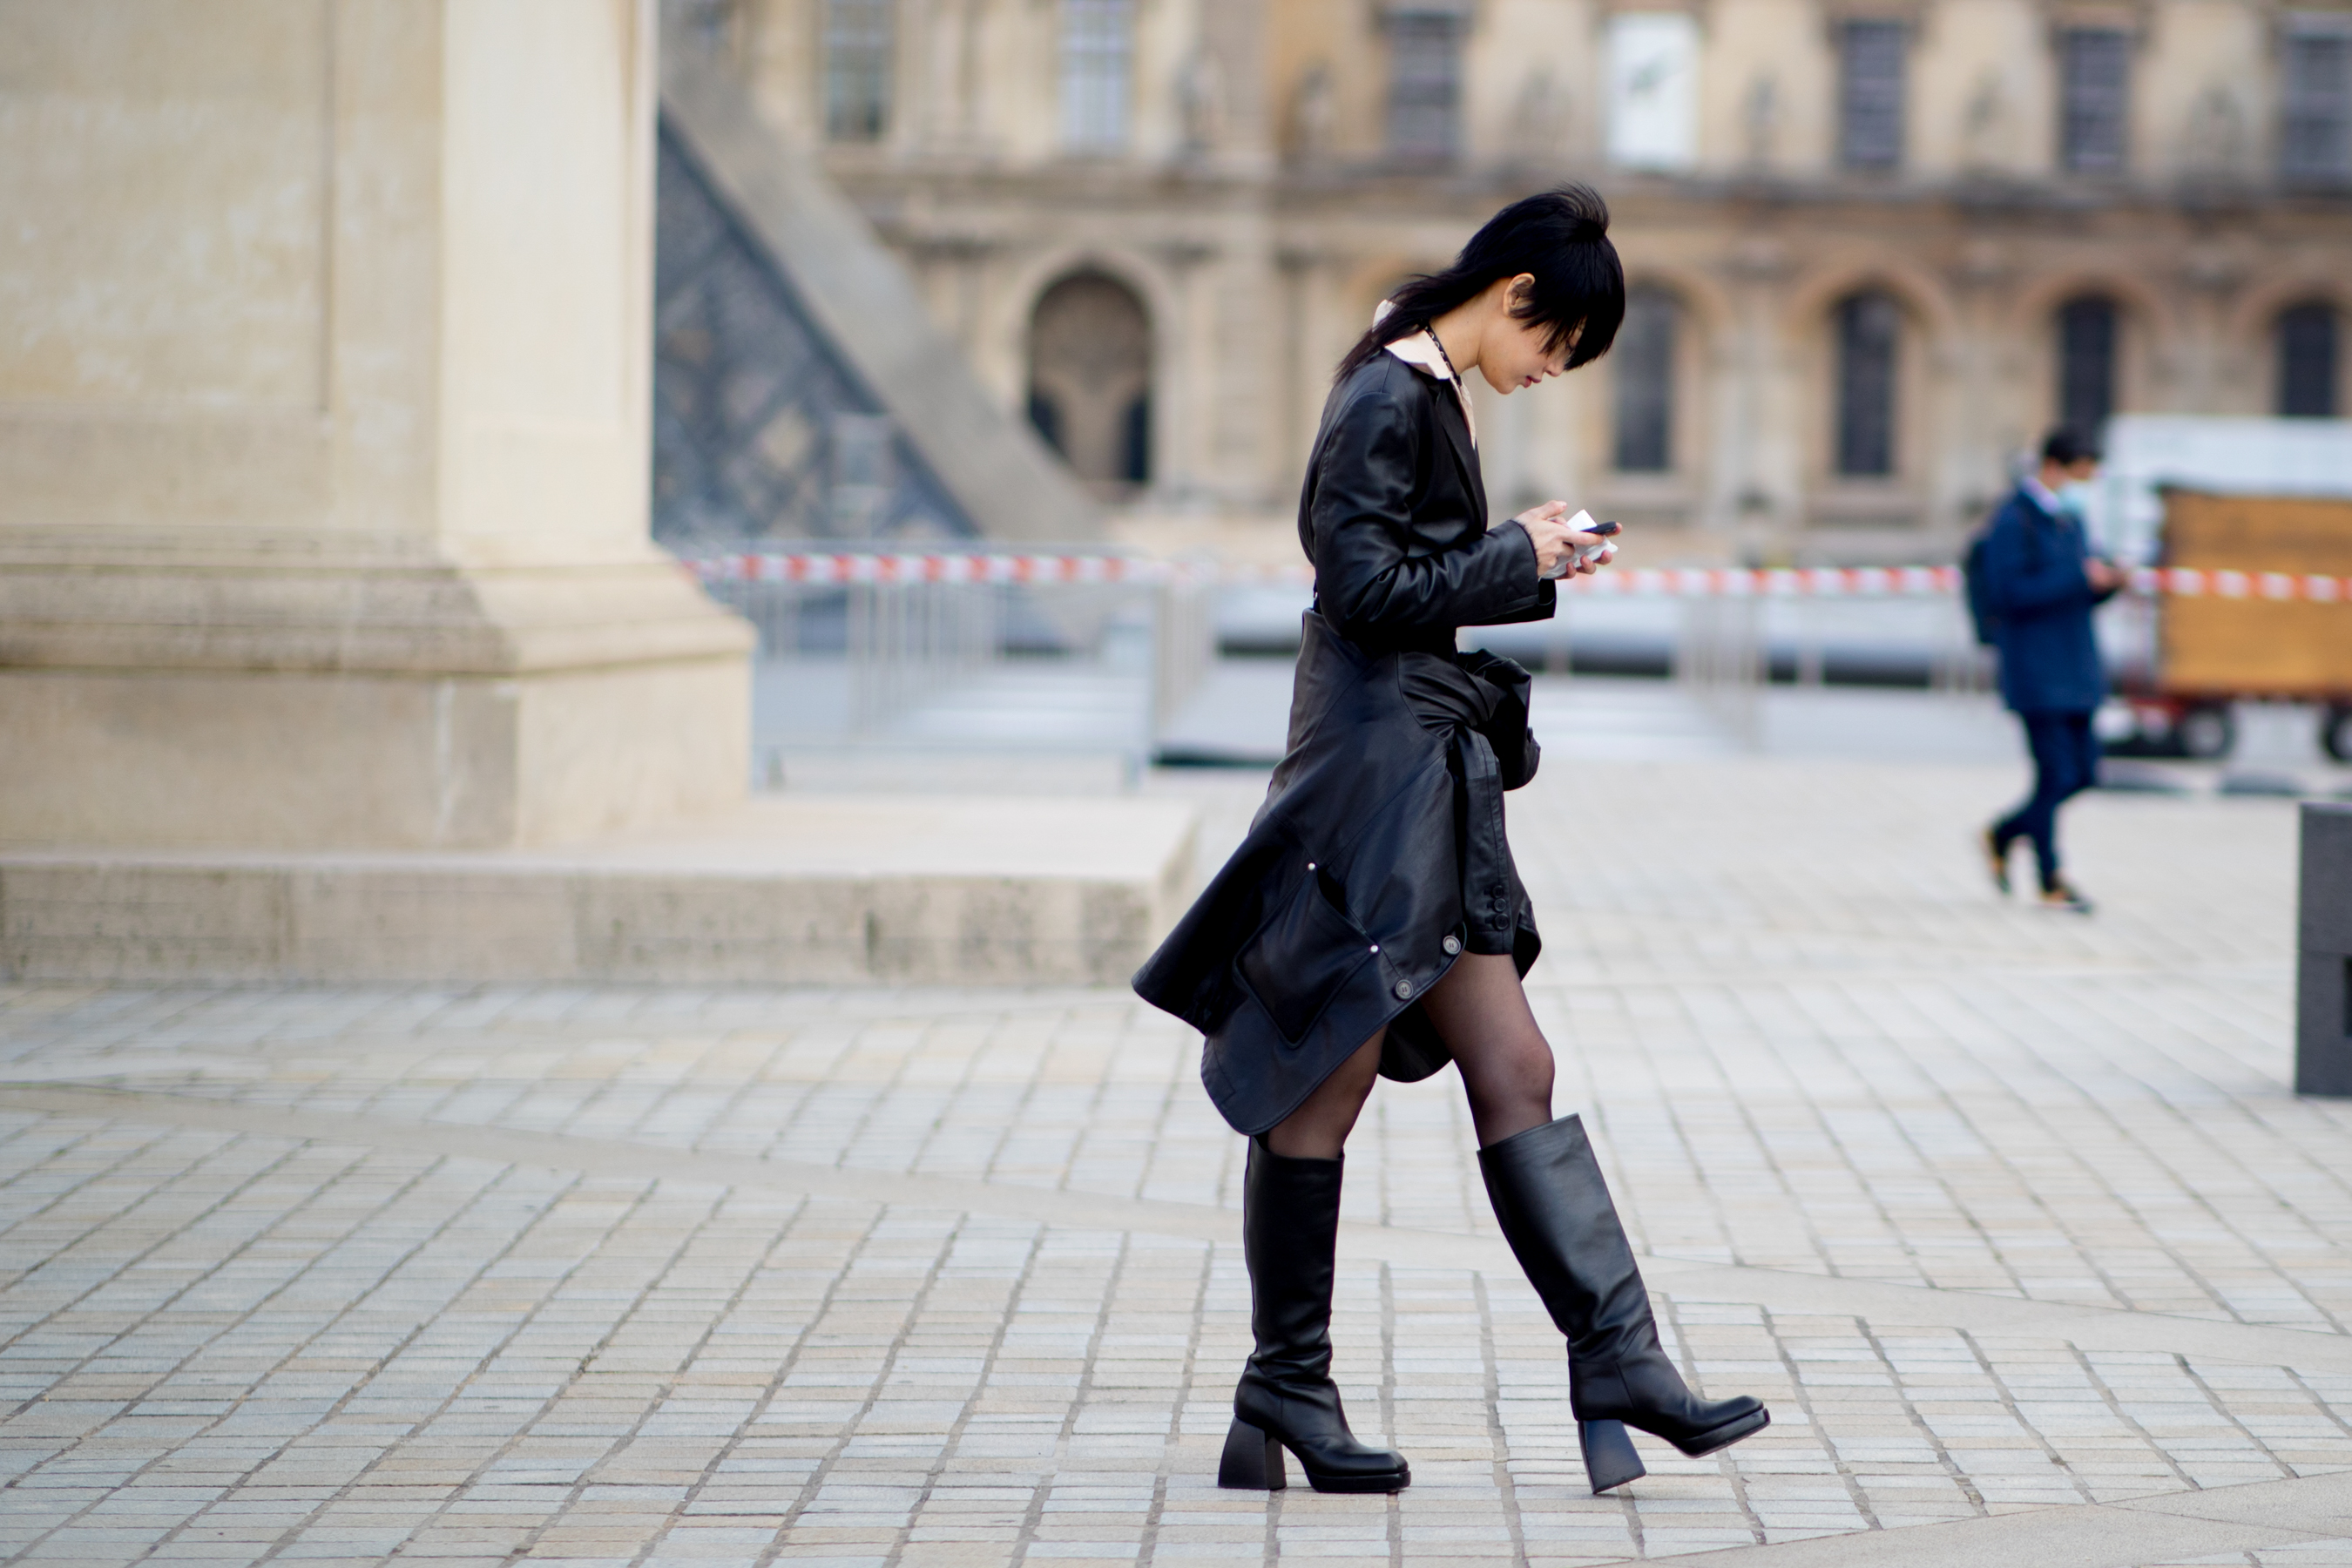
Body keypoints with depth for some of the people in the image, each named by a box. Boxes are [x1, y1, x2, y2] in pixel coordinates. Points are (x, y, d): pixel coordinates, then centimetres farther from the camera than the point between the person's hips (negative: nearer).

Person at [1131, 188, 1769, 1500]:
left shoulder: (1432, 398, 17)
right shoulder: (1387, 399, -13)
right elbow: (1370, 589, -19)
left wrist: (1532, 560, 10)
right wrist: (1522, 559, -10)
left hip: (1433, 777, 10)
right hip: (1374, 770, -10)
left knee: (1515, 1069, 5)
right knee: (1328, 1077, -2)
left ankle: (1620, 1362, 3)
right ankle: (1285, 1390, 6)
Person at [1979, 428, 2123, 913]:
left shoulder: (2068, 520, 15)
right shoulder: (2013, 521, -12)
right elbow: (2011, 593, -20)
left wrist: (2108, 580, -3)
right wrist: (2081, 578, -21)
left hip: (2074, 668, 9)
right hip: (2035, 669, -9)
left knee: (2083, 771, 8)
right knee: (2057, 774, -5)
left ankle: (2004, 835, 27)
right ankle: (2051, 882, 7)